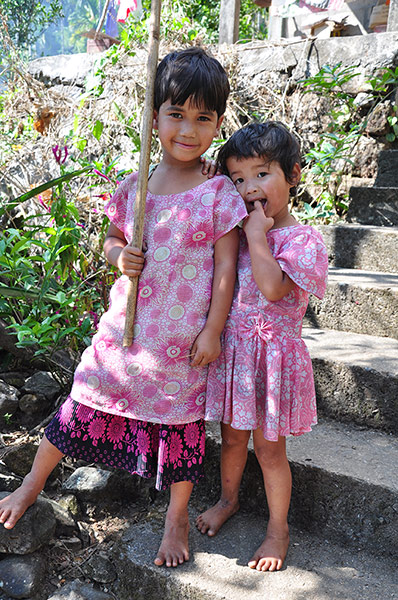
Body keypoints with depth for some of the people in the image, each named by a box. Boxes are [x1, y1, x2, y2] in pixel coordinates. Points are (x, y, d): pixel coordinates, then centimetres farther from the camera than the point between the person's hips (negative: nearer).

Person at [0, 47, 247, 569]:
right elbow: (112, 238, 15)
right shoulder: (133, 187, 2)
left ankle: (178, 515, 34)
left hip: (183, 338, -3)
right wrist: (118, 255, -8)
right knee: (84, 402, 13)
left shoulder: (220, 194, -8)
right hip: (125, 325, 3)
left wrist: (212, 331, -10)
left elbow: (226, 268, -8)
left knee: (180, 420, 11)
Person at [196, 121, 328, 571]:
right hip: (231, 348, 5)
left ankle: (278, 529, 31)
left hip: (273, 353, -5)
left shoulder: (302, 239, -14)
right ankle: (228, 499, 47)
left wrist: (257, 234, -19)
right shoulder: (235, 230, 4)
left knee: (268, 448, 9)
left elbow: (272, 287, -28)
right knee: (232, 436, 21)